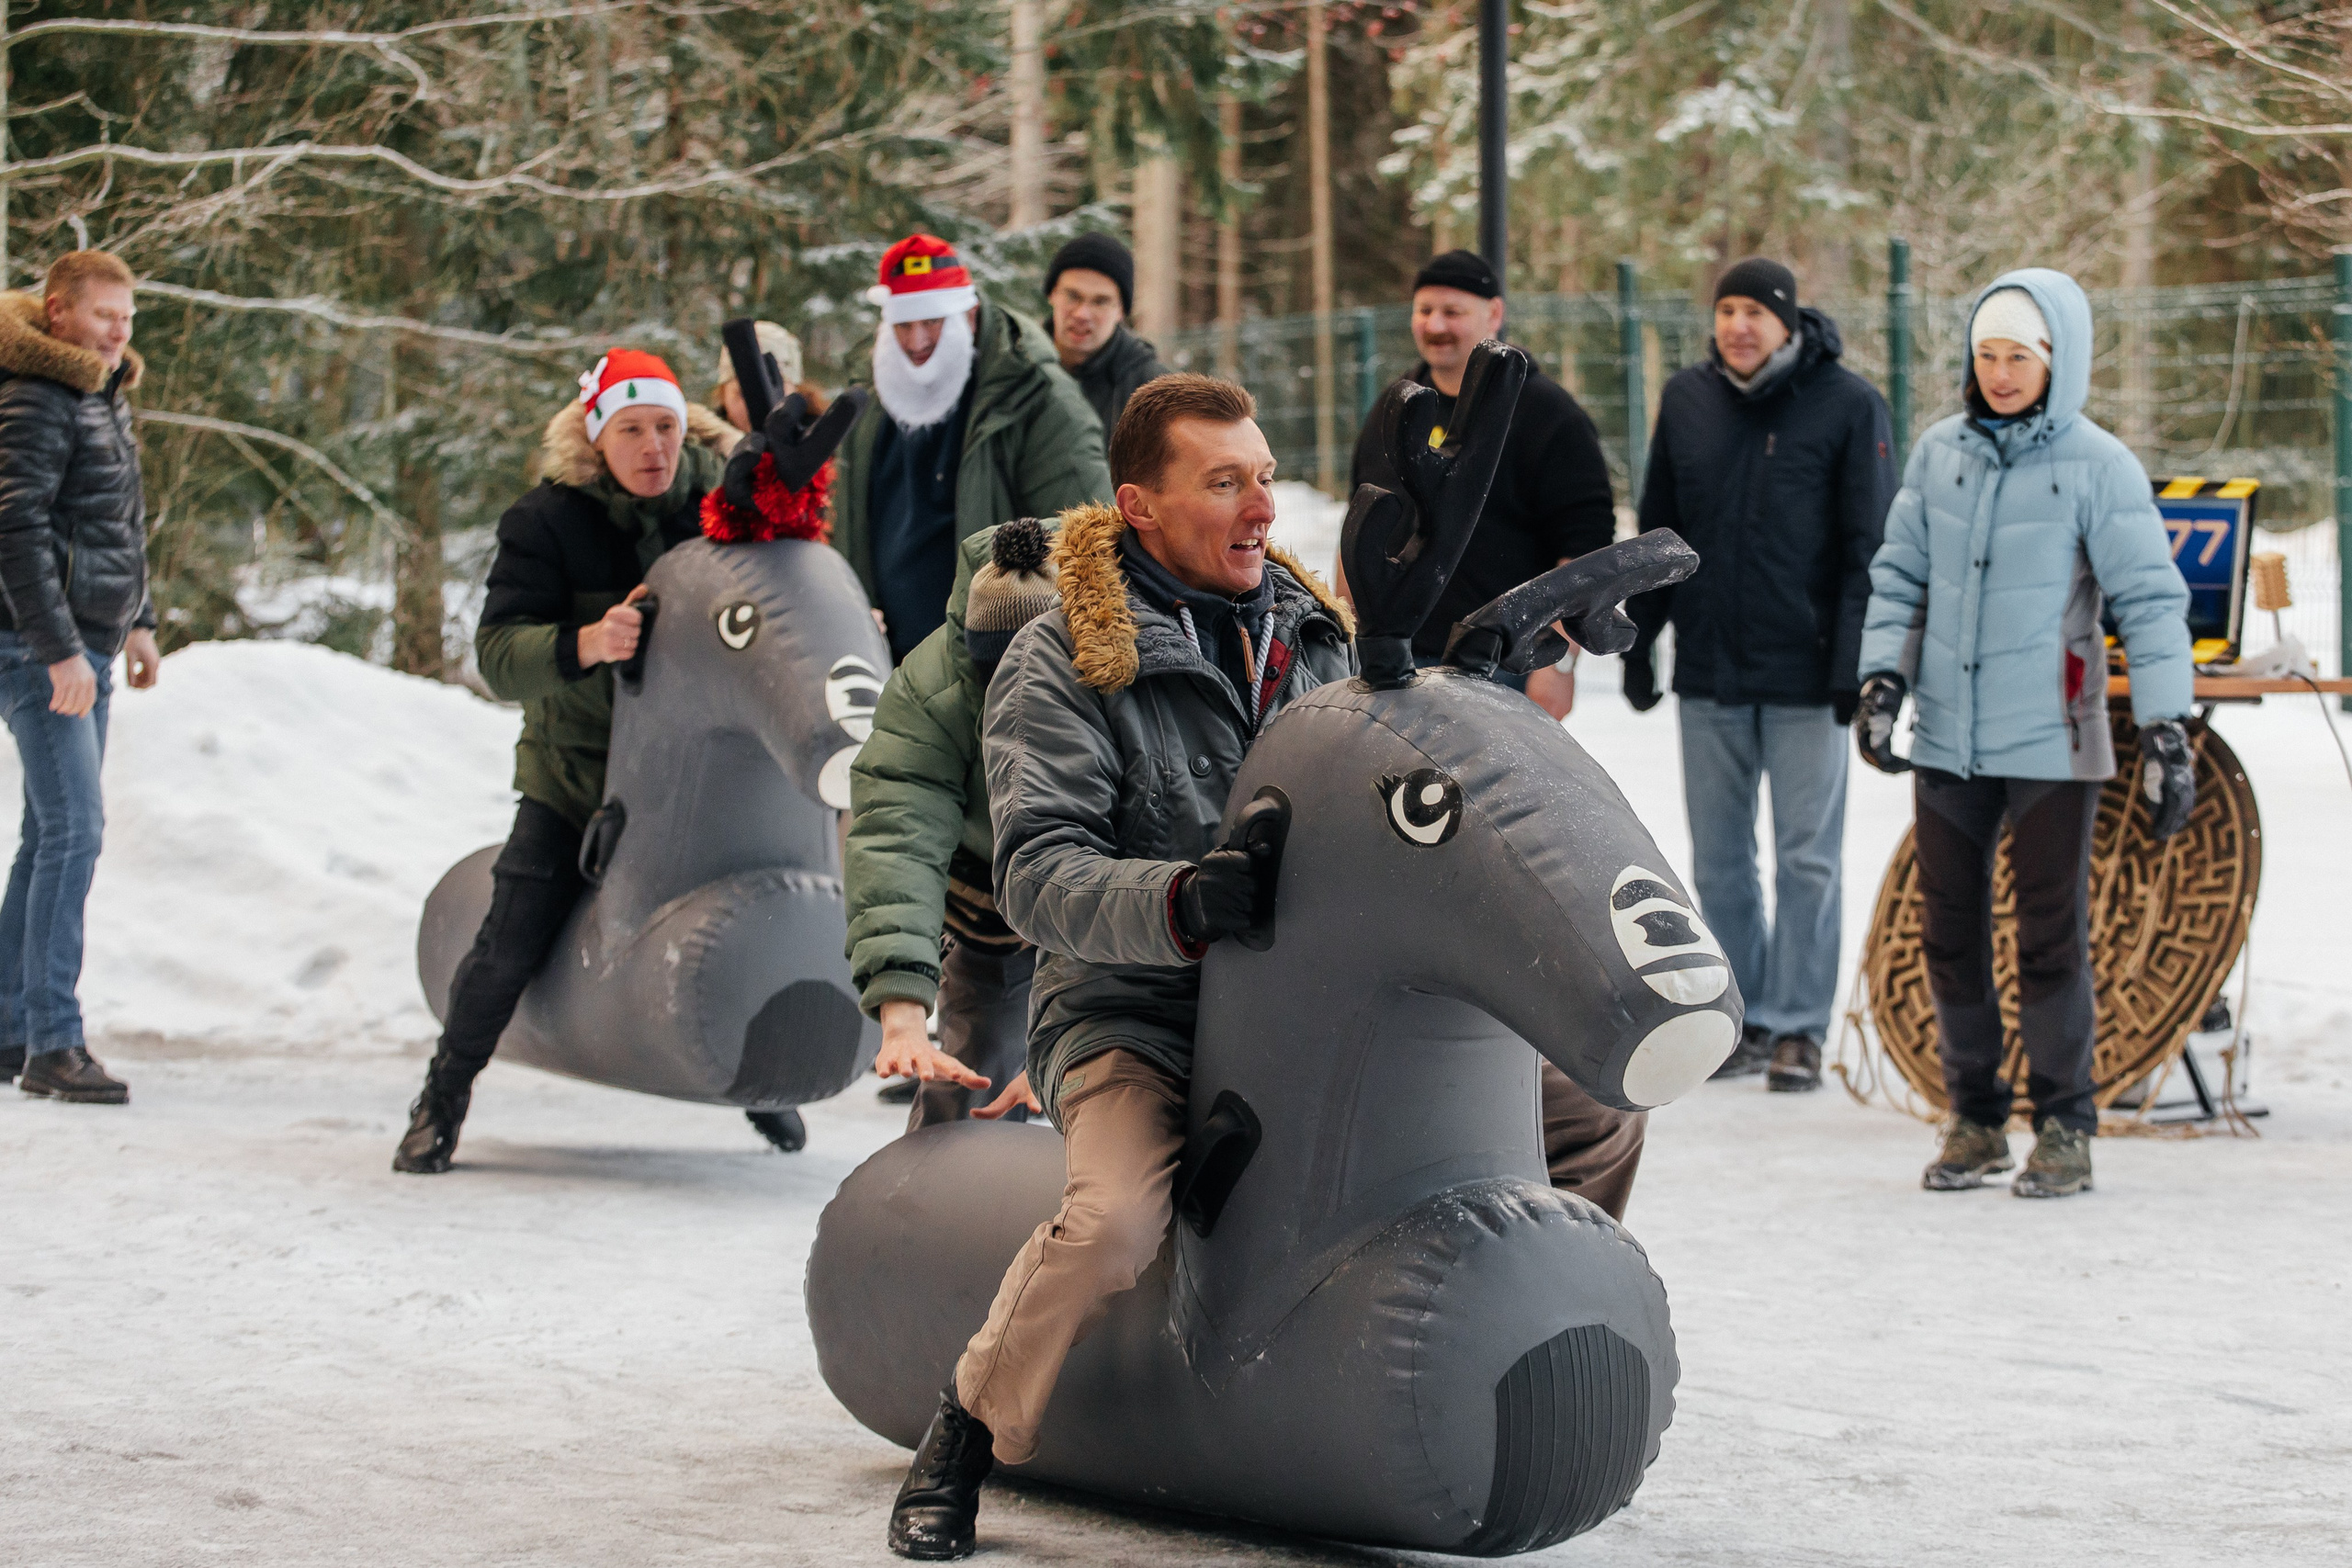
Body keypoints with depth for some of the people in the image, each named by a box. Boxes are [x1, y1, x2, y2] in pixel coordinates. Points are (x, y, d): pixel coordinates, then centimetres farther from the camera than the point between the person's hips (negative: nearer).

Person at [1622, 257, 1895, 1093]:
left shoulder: (1848, 405, -6)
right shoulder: (1687, 400, 7)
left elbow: (1870, 545, -6)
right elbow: (1658, 531, 14)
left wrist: (1855, 664, -13)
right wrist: (1638, 643, 10)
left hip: (1804, 673, -4)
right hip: (1708, 673, 4)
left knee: (1807, 857, 0)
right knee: (1718, 858, 9)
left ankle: (1797, 1025, 6)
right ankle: (1740, 1017, 17)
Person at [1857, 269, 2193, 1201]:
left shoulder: (2098, 465, -5)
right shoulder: (1939, 453, 7)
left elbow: (2150, 600, -6)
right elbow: (1899, 576, 14)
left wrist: (2165, 732, -11)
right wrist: (1883, 679, 1)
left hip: (2050, 741, -4)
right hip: (1946, 741, 4)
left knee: (2050, 937, -1)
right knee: (1951, 932, 8)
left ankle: (2065, 1124, 10)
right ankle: (1974, 1117, 19)